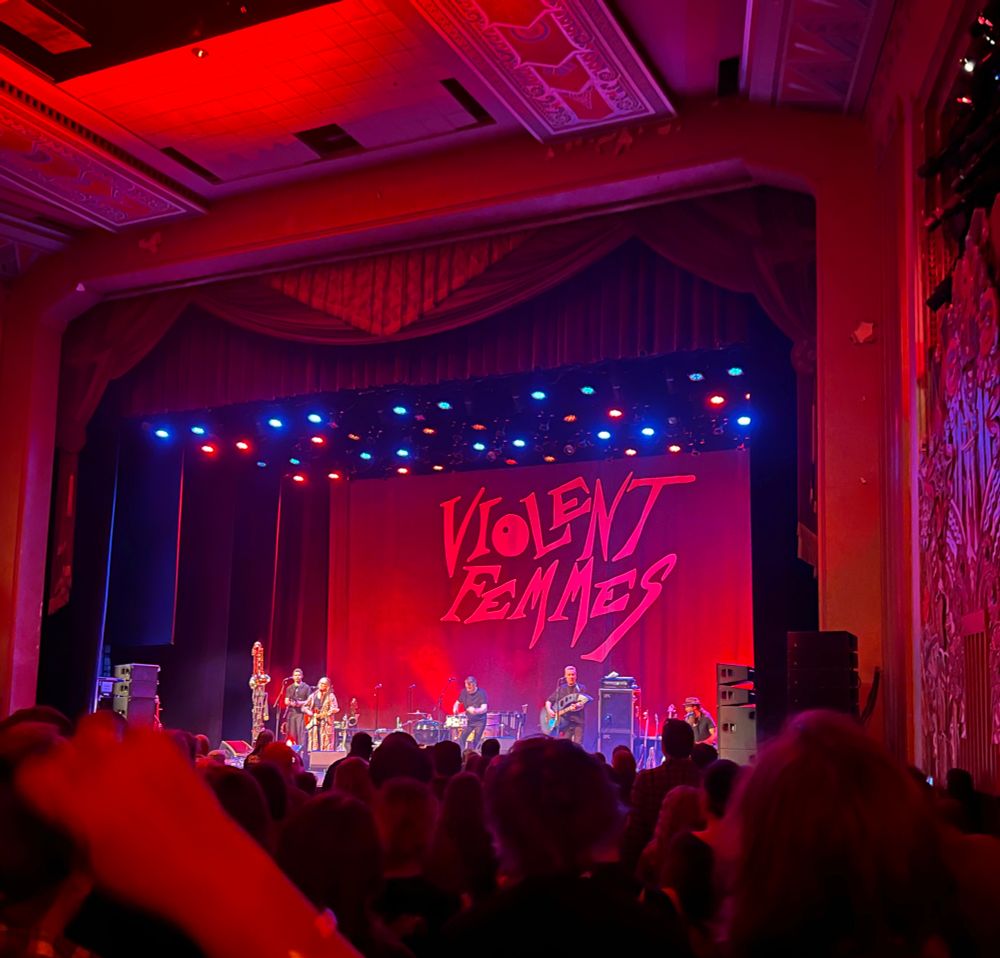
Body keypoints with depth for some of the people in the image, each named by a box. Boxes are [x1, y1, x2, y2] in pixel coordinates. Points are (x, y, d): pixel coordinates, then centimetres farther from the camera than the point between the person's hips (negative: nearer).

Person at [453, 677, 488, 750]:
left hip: (480, 721, -4)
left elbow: (484, 708, -27)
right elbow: (457, 703, 11)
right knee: (461, 739, -8)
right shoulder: (464, 692, -4)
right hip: (468, 720, 4)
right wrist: (455, 708, -13)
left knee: (475, 743, -6)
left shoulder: (481, 693, -17)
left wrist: (475, 711, -47)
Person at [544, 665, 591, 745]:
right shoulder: (561, 689, 14)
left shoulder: (581, 689, 7)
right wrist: (549, 710, -5)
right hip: (565, 722, 2)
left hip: (578, 721, -2)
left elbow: (583, 702, -6)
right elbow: (549, 701, 16)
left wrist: (577, 706, -28)